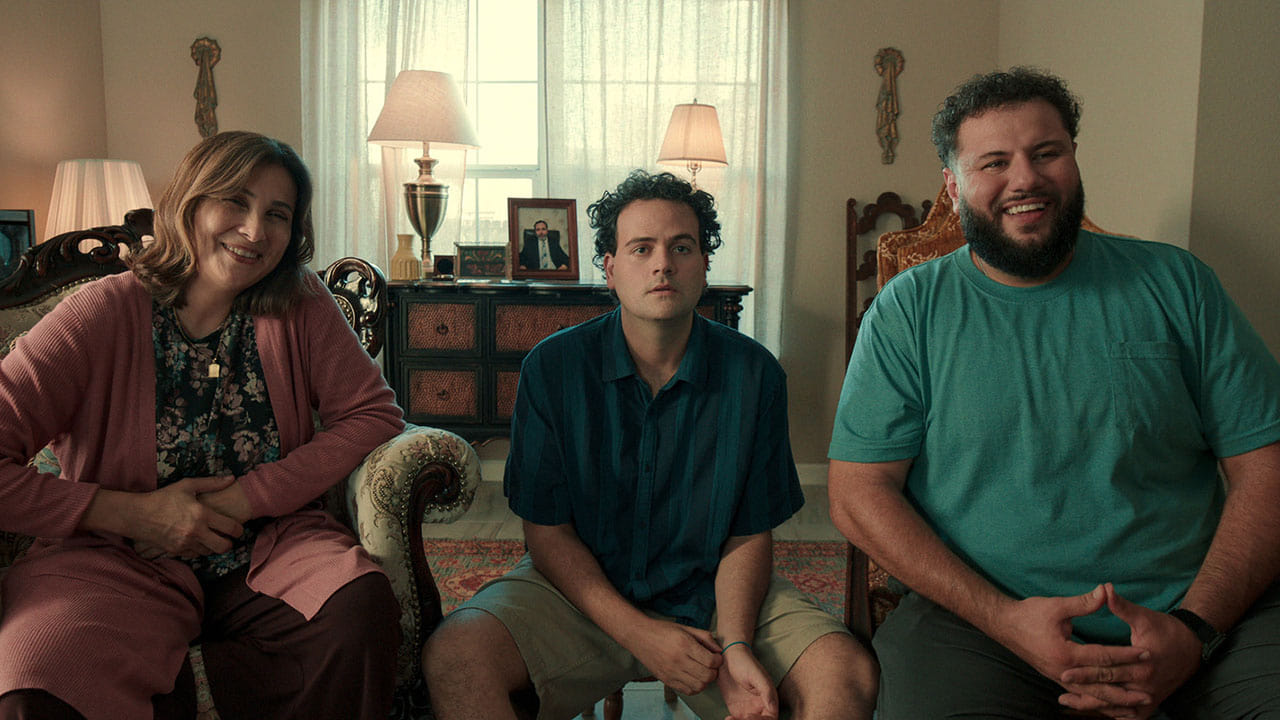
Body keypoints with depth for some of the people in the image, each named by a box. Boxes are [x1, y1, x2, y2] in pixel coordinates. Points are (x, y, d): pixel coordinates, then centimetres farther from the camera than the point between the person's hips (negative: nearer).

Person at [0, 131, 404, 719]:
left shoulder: (299, 305, 0)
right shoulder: (102, 314, -7)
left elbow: (374, 414, -4)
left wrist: (242, 500, -10)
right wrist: (131, 513, -14)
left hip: (267, 549, 3)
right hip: (118, 564, -2)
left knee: (361, 605, -29)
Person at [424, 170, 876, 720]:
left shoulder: (754, 374, -5)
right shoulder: (552, 367, -7)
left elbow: (750, 534, -2)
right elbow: (547, 532, -5)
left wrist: (734, 644, -20)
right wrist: (638, 633, -17)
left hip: (713, 592, 1)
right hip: (580, 589, 0)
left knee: (850, 673, -23)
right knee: (453, 657, -26)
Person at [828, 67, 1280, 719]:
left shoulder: (1174, 283, 8)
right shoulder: (907, 309, 4)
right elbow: (858, 494, -2)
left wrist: (1195, 627, -10)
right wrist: (1004, 617, -14)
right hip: (977, 614, -1)